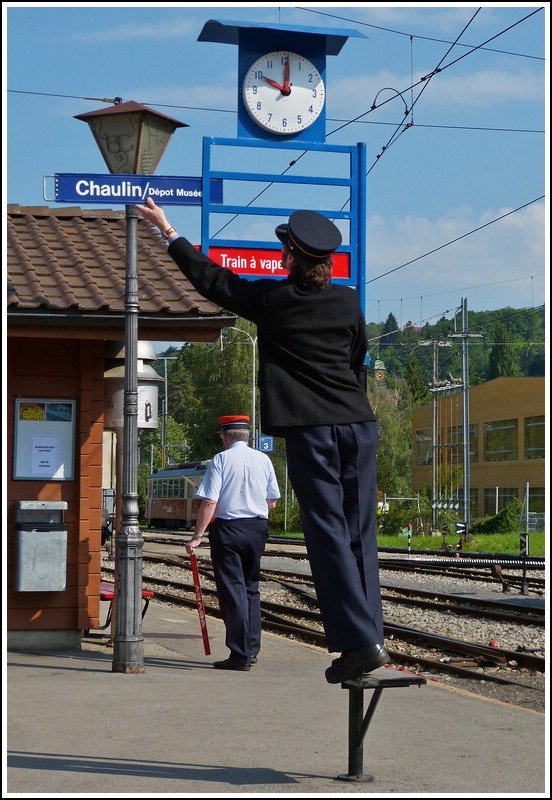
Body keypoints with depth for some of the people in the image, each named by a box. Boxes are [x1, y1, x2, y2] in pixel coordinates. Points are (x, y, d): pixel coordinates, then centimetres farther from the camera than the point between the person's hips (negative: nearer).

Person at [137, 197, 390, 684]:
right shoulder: (348, 302, 10)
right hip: (358, 424, 4)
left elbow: (210, 278, 10)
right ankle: (369, 634, 7)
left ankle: (360, 641, -12)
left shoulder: (270, 298, -2)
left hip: (310, 430, -4)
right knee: (359, 534, 8)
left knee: (328, 534, -5)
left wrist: (168, 231, 21)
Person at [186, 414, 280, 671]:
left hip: (227, 528, -5)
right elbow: (272, 502, 10)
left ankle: (240, 655, -5)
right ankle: (252, 648, 19)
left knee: (232, 590, -2)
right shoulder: (263, 460, 5)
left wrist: (197, 536, -11)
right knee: (251, 588, 17)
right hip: (258, 528, 5)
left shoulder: (220, 460, -8)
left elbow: (209, 502, -15)